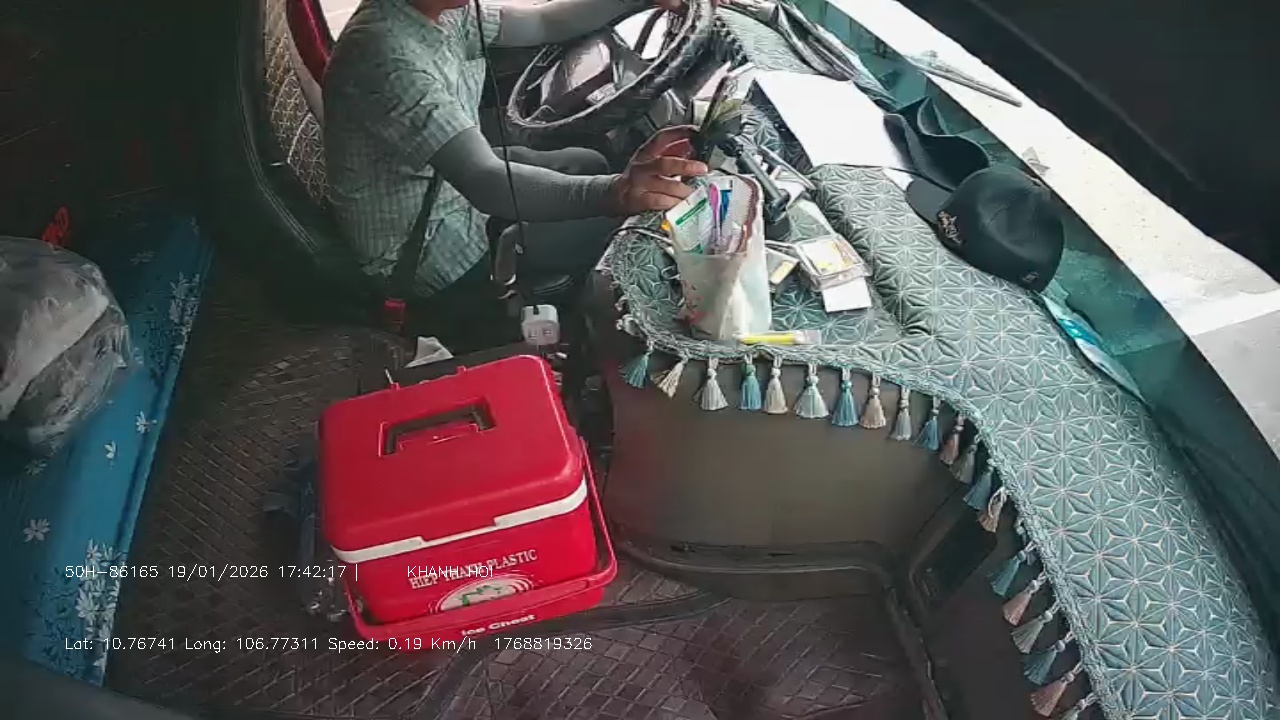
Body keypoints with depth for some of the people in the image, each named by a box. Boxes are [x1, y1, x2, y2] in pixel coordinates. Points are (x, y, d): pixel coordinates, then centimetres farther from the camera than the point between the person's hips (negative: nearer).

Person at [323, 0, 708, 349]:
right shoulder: (385, 54, -33)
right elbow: (484, 182, -42)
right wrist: (616, 192, -55)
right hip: (427, 254, -9)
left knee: (589, 164, 18)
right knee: (621, 236, -7)